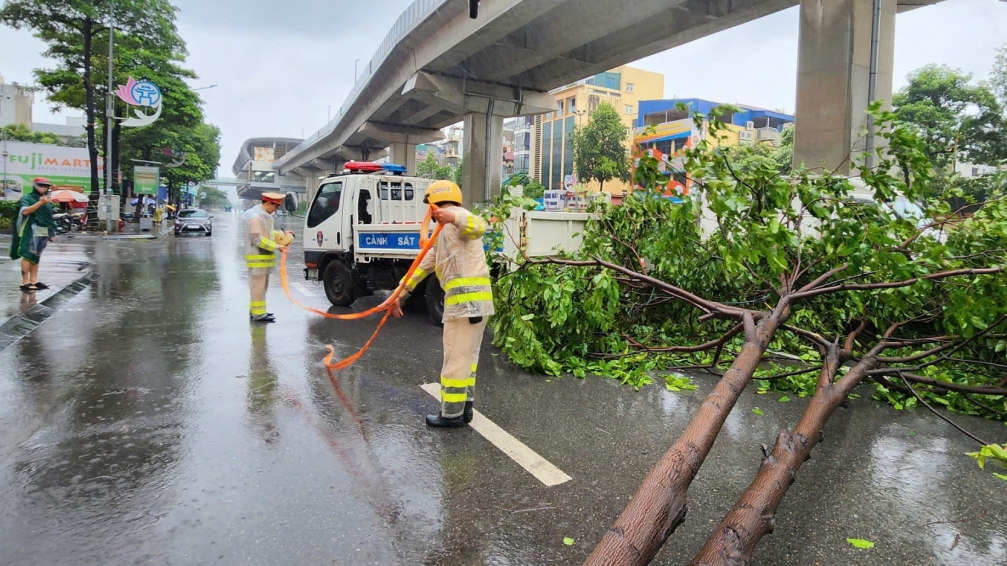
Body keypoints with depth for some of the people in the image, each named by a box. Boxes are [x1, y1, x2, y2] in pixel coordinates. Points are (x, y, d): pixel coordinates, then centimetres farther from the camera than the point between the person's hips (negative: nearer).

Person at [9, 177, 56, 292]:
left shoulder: (48, 201, 18)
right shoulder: (27, 198, -4)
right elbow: (25, 211, -23)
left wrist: (52, 232, 18)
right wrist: (40, 202, -29)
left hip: (44, 232, 7)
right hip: (31, 232, -7)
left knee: (36, 256, 11)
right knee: (28, 256, -9)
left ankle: (34, 280, 15)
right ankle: (25, 282, -9)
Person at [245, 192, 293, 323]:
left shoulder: (264, 215, 13)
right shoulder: (256, 217, -18)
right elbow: (257, 239, -23)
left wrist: (283, 235, 10)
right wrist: (276, 246, -22)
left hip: (263, 257, 10)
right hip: (258, 258, -10)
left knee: (260, 286, 17)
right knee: (258, 286, -6)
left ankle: (255, 311, 27)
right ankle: (258, 314, -2)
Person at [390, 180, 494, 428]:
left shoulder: (455, 216, -4)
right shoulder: (445, 231, 27)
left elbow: (479, 227, -28)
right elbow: (424, 265, 27)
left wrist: (453, 218, -48)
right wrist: (401, 294, 26)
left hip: (466, 298, -10)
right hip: (476, 299, 10)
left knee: (456, 358, 0)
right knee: (468, 355, 18)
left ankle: (452, 414, 10)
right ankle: (465, 407, 27)